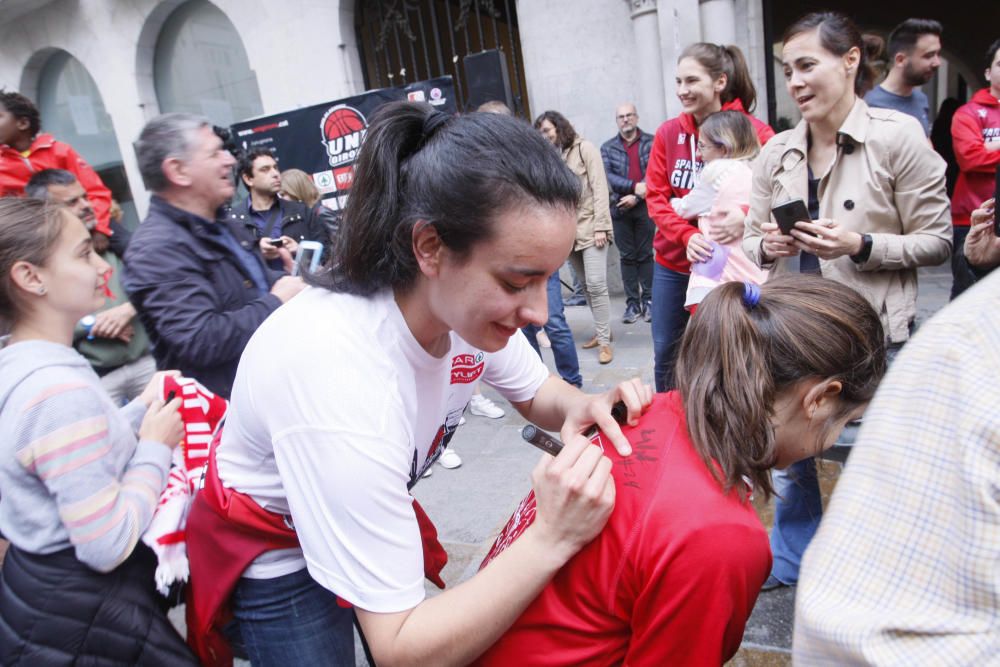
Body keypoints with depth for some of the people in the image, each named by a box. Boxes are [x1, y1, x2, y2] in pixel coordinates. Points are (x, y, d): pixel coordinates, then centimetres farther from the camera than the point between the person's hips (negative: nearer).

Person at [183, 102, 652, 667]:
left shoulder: (468, 297, -22)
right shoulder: (340, 378, -42)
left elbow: (537, 393, -1)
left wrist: (581, 407, -23)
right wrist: (552, 541, -40)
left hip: (367, 510, 5)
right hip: (274, 553, -5)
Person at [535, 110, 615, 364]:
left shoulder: (585, 148, -1)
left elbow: (599, 188, -7)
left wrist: (600, 226, -14)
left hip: (590, 226, -5)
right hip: (568, 229, 5)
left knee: (596, 284, -9)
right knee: (587, 285, 10)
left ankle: (604, 340, -2)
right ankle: (602, 331, 22)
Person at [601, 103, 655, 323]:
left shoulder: (651, 142, 3)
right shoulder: (608, 148, 8)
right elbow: (607, 175, -5)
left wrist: (636, 197, -14)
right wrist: (634, 186, -16)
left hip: (644, 206, -1)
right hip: (620, 208, 2)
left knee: (645, 254, 3)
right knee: (627, 256, 5)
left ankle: (648, 300, 10)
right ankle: (632, 303, 10)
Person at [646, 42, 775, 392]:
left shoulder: (754, 133, -10)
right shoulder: (668, 133, 0)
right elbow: (656, 197, -2)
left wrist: (746, 216, -34)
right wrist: (689, 237, -18)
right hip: (672, 262, 4)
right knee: (665, 351, 12)